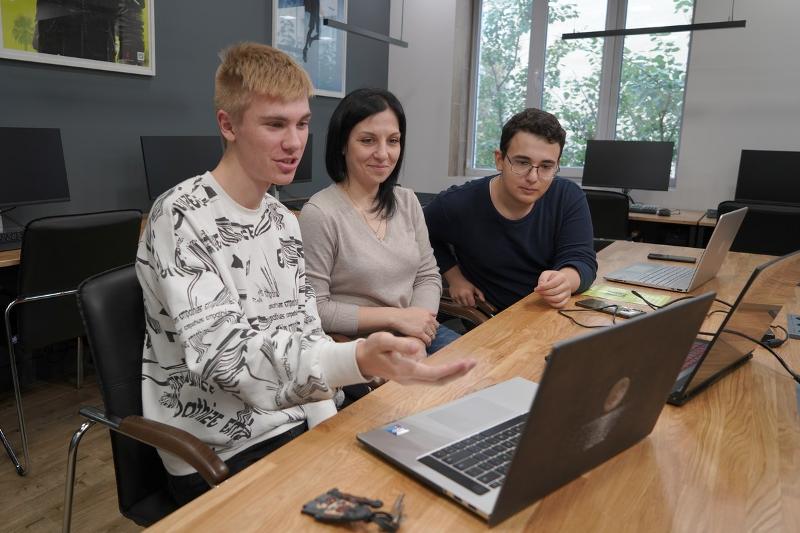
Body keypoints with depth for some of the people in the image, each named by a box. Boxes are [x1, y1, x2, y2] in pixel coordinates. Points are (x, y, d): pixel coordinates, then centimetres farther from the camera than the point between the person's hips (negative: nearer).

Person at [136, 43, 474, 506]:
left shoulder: (283, 220, 6)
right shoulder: (180, 219, -17)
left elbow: (306, 335, 7)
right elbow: (221, 356, -28)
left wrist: (328, 425, -6)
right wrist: (356, 362, -43)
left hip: (299, 426, 6)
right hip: (221, 458, -6)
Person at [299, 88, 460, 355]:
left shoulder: (407, 201, 7)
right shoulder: (319, 213, -15)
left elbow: (428, 275, 10)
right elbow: (315, 310, -15)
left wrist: (418, 319, -11)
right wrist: (395, 317, -16)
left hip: (415, 334, 7)